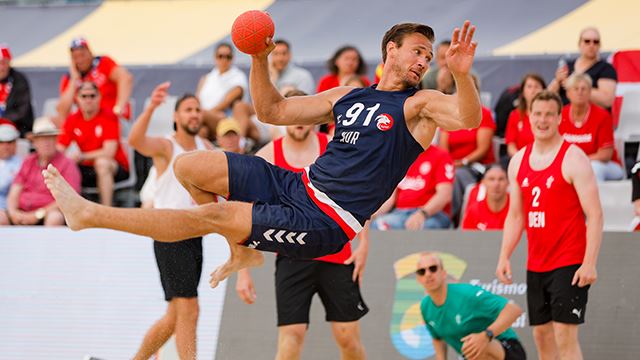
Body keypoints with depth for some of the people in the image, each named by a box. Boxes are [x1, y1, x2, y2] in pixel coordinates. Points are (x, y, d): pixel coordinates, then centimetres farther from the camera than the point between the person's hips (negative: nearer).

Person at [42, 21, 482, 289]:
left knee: (210, 215, -18)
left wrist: (462, 74, -45)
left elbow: (467, 119, -25)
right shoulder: (346, 98, 17)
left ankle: (88, 214, -12)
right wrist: (260, 61, 6)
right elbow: (273, 112, 22)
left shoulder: (418, 104, -2)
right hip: (296, 185, 7)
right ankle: (243, 251, 20)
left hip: (325, 224, -7)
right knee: (188, 166, 6)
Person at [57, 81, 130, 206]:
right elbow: (58, 150, -3)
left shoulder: (108, 117, -12)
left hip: (116, 168, -4)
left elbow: (109, 152, -20)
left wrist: (82, 156, -29)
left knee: (102, 162, -37)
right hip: (87, 169, 4)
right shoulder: (72, 120, 1)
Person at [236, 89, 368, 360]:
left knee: (348, 337, 2)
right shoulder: (266, 158, 0)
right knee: (291, 336, -12)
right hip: (293, 258, -1)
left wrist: (364, 244, -2)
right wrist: (243, 272, -3)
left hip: (337, 256, 1)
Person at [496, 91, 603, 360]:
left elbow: (594, 215, -13)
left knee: (565, 337, -11)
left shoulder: (573, 159, -10)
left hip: (569, 264, -7)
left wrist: (589, 263, -21)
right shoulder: (519, 161, 10)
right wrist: (504, 257, 6)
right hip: (535, 265, 7)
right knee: (541, 334, 9)